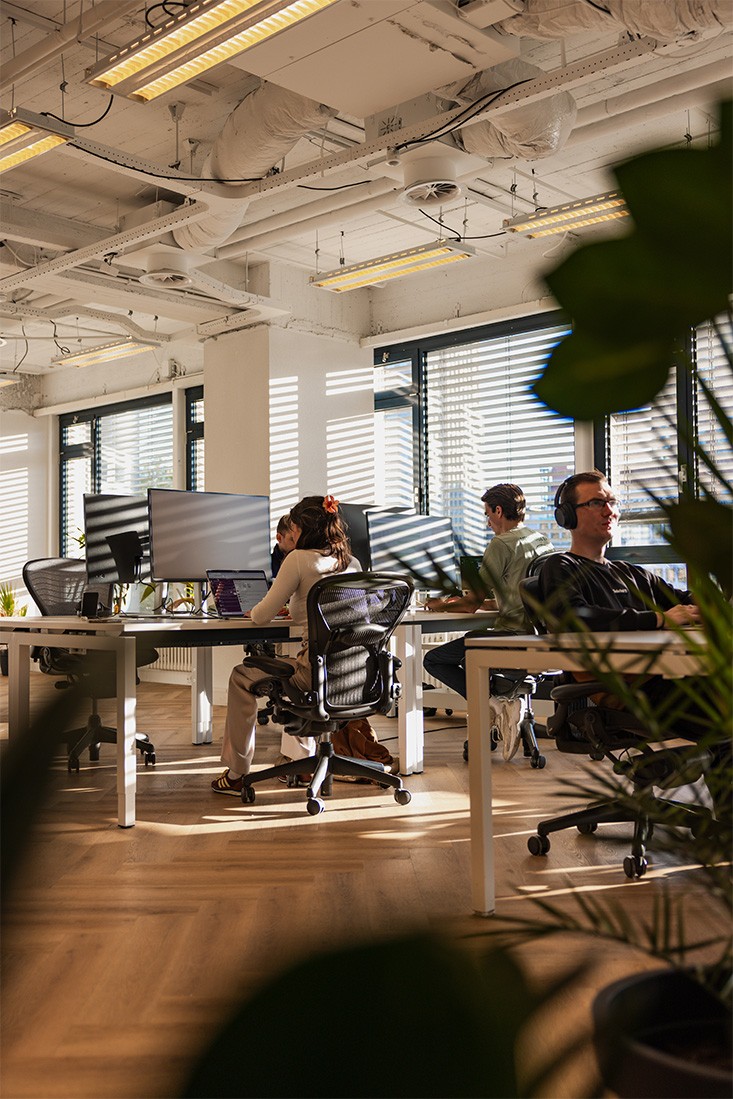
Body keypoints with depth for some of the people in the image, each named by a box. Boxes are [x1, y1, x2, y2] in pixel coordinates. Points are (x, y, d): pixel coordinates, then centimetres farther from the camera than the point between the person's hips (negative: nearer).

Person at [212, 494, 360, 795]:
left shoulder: (299, 559, -9)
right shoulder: (353, 562, 10)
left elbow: (262, 616, -5)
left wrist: (252, 612, 17)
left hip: (319, 669, -7)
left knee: (241, 677, 14)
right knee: (297, 666, 38)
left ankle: (237, 773, 19)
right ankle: (301, 762, 40)